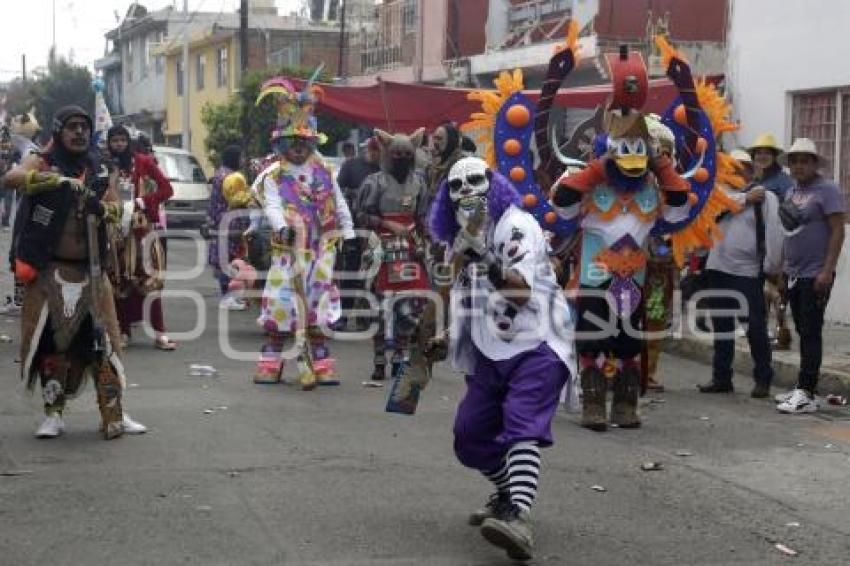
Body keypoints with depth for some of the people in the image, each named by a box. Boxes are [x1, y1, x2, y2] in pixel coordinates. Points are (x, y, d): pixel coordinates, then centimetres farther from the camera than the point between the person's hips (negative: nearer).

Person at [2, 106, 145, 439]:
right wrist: (59, 180, -34)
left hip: (90, 270, 3)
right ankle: (53, 415, 13)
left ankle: (113, 416, 5)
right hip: (48, 270, -3)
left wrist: (102, 208, -16)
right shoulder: (41, 163, 0)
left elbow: (117, 209, 8)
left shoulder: (100, 171, 13)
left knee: (103, 341, -1)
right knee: (50, 342, 1)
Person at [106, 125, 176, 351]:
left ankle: (160, 333, -8)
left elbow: (166, 189, 0)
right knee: (119, 282, 5)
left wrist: (143, 202, -9)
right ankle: (124, 331, 13)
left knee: (150, 280, -7)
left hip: (142, 228, -2)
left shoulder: (142, 162, 2)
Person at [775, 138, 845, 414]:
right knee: (803, 332, 13)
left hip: (815, 276, -7)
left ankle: (806, 394, -7)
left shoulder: (827, 190, -8)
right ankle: (802, 388, 19)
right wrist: (783, 267, 16)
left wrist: (827, 270, -19)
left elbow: (837, 231, -13)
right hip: (794, 274, 8)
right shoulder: (792, 192, 15)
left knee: (811, 333, -7)